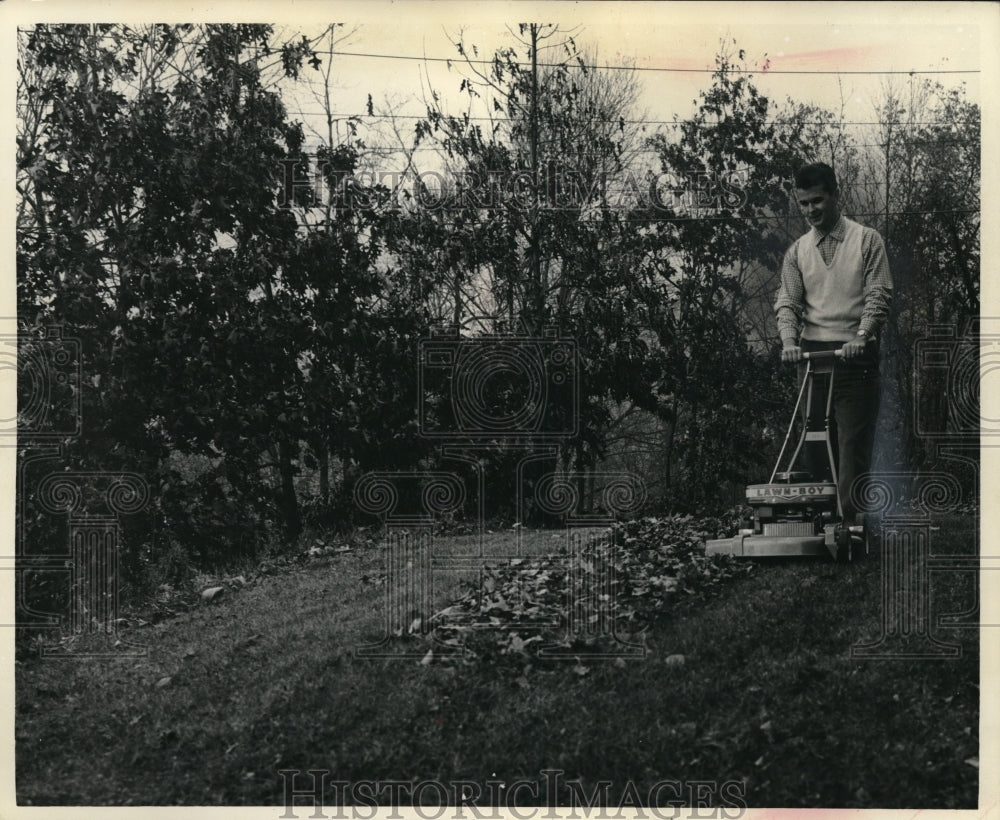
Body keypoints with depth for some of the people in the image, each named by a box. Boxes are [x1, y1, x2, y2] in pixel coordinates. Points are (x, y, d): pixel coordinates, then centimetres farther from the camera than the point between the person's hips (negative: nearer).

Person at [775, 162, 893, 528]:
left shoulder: (867, 240, 3)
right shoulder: (797, 251, 12)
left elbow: (878, 295, -4)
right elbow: (787, 302, 5)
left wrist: (861, 337, -20)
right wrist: (790, 341, -14)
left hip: (855, 357, -3)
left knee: (853, 443, -6)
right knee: (815, 443, 5)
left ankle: (849, 519, -6)